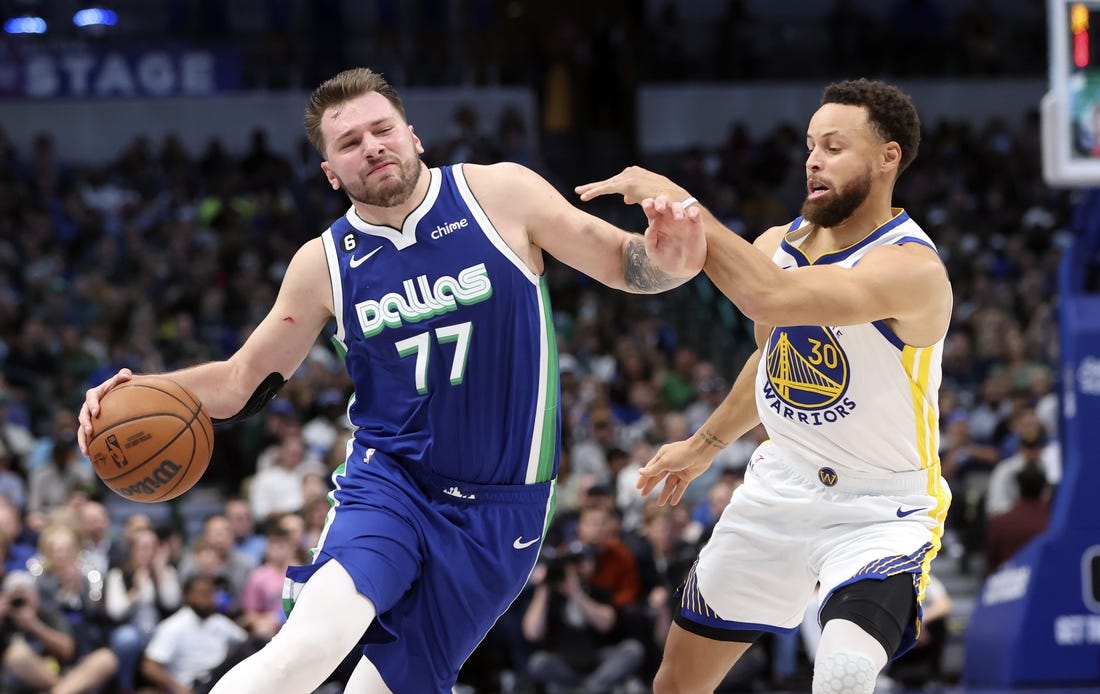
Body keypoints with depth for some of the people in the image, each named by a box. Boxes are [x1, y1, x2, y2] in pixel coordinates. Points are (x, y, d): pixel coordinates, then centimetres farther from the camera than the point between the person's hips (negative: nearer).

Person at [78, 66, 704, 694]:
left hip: (499, 506, 0)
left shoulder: (500, 194, -6)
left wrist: (664, 254, -29)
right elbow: (246, 379, 10)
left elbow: (622, 263, -3)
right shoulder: (324, 264, 1)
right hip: (388, 480, 0)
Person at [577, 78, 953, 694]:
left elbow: (769, 297, -41)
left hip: (880, 511, -7)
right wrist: (706, 444, 27)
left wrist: (680, 202, -35)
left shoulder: (912, 268, -27)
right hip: (782, 487, 8)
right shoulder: (781, 243, 0)